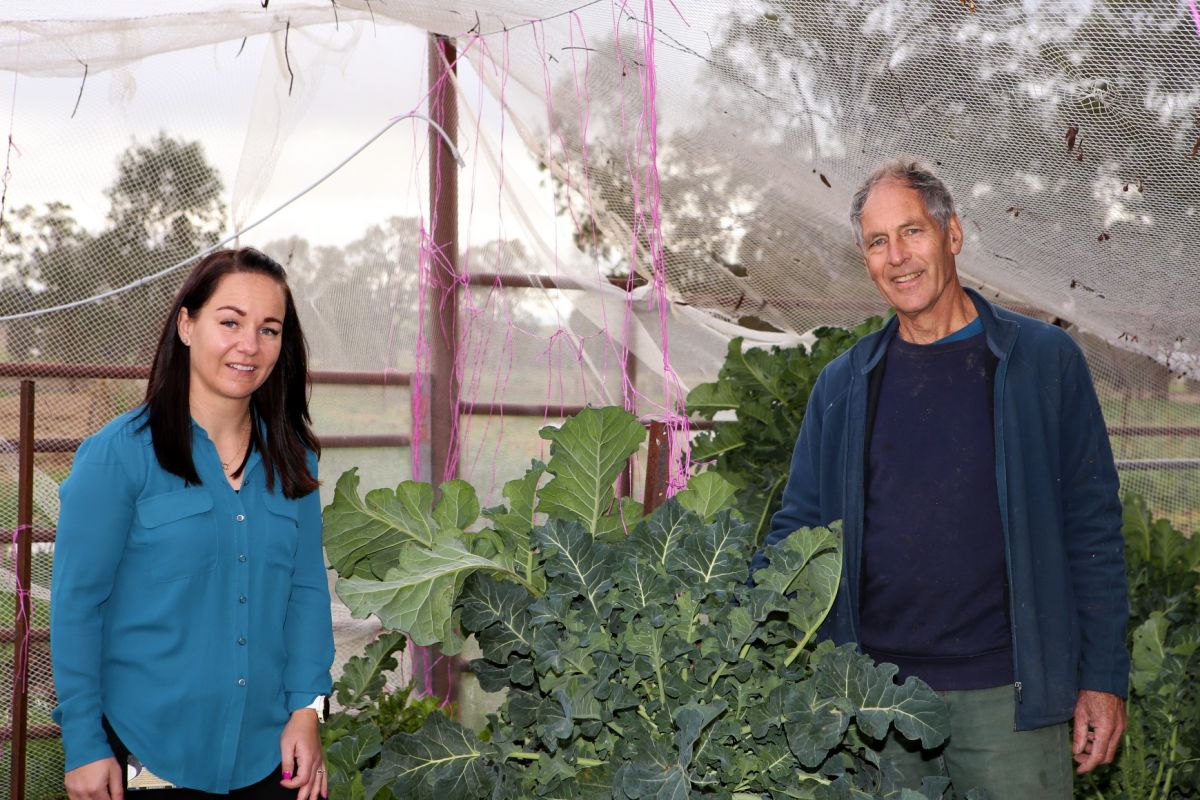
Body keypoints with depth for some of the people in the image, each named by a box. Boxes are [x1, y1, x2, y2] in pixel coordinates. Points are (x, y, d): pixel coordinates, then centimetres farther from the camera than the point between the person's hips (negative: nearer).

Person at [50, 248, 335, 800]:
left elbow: (306, 588, 6)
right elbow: (76, 603, -9)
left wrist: (305, 708, -4)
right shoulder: (117, 454, -11)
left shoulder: (292, 459, 4)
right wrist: (83, 745, -10)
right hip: (149, 756, -4)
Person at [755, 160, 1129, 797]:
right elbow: (798, 526, 10)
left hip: (1005, 693, -2)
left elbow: (1091, 527, 0)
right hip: (874, 693, 2)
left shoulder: (1043, 361, 1)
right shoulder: (843, 384, 9)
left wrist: (1102, 678, -4)